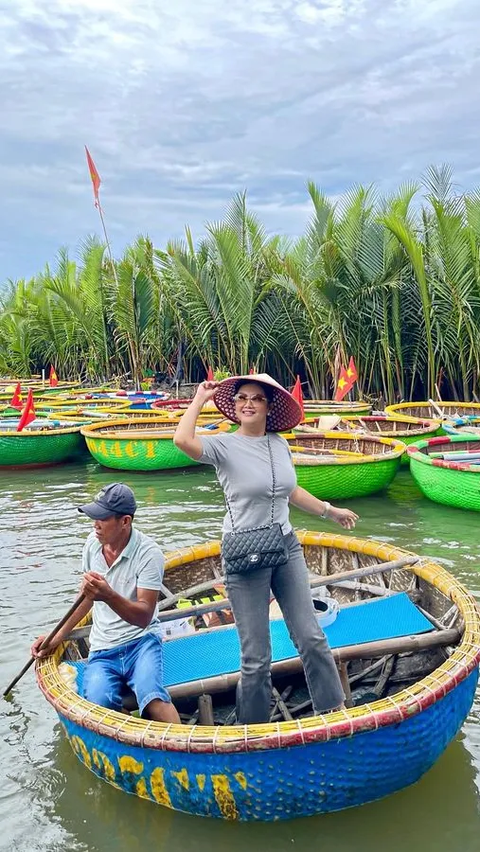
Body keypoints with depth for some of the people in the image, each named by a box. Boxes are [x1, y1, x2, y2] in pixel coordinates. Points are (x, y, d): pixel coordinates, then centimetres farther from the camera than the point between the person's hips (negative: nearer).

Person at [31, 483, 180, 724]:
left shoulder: (148, 553, -13)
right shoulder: (93, 543, 5)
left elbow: (143, 617, -17)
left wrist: (109, 596, -35)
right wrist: (57, 637, 14)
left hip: (141, 642, -4)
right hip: (102, 651, 4)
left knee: (152, 697, -34)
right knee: (98, 704, -28)